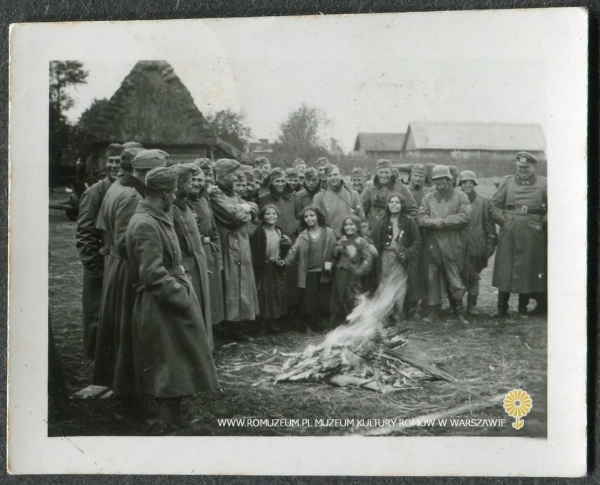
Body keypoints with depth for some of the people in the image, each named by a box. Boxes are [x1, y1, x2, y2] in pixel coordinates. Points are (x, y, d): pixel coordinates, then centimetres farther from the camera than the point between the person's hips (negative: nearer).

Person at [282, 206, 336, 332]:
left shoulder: (328, 232, 3)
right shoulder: (302, 236, 6)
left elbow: (334, 251, 3)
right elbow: (294, 250, -5)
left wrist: (330, 262, -13)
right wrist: (286, 261, -21)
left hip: (324, 274, -1)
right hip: (308, 274, 1)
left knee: (324, 302, 1)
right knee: (309, 303, 1)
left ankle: (322, 327, 14)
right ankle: (311, 327, 11)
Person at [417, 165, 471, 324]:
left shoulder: (460, 197, 5)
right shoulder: (428, 197, 13)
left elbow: (465, 216, -10)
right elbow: (422, 218, 2)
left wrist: (441, 221, -13)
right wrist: (438, 222, -15)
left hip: (454, 246, -2)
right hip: (433, 245, 3)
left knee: (456, 280, -1)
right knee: (433, 279, 5)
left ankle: (459, 312, 9)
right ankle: (434, 310, 13)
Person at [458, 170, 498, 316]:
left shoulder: (483, 201, 7)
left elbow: (489, 223, 7)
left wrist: (491, 243, 1)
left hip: (477, 246, 1)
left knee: (474, 276, 5)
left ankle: (472, 305, 12)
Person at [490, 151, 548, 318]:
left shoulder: (543, 185, 5)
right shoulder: (507, 182, 9)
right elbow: (494, 205, 10)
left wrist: (542, 223, -5)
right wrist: (503, 221, 0)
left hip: (532, 236, -1)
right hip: (508, 234, 1)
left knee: (527, 270, 3)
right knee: (504, 270, 1)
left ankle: (523, 308, 14)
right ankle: (502, 307, 9)